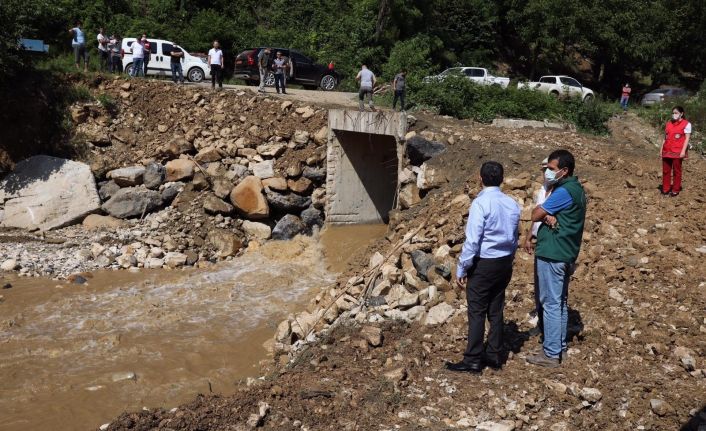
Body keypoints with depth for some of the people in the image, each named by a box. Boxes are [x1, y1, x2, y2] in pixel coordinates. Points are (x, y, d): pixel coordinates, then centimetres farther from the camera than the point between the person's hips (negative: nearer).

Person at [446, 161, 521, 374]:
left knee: (477, 313, 0)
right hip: (505, 263, 7)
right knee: (496, 311, 14)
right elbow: (515, 237, 12)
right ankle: (495, 356, 23)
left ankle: (473, 361, 5)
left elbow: (472, 241, -18)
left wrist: (461, 269, -11)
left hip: (483, 264, -7)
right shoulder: (512, 204, 4)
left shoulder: (481, 203, -17)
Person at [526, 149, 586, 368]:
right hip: (566, 254, 10)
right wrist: (549, 217, -13)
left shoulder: (563, 192, -19)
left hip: (552, 254, -10)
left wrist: (544, 215, 5)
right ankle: (559, 347, 26)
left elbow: (535, 214, -14)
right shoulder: (576, 189, 13)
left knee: (551, 304, -3)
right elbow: (543, 214, 7)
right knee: (561, 302, 16)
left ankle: (551, 354, 3)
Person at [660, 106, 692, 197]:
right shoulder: (669, 123, 11)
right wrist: (662, 148, 11)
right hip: (667, 151, 5)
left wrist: (683, 151, -15)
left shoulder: (686, 124, -5)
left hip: (677, 152, -5)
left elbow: (687, 138, -8)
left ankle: (675, 190, 13)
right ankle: (665, 189, 18)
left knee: (676, 171, 4)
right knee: (666, 170, 8)